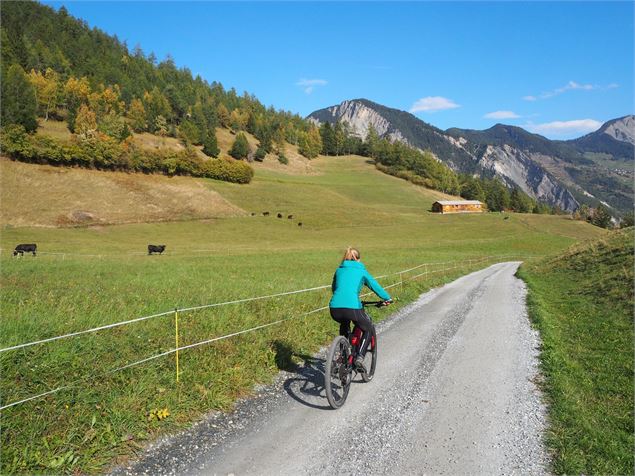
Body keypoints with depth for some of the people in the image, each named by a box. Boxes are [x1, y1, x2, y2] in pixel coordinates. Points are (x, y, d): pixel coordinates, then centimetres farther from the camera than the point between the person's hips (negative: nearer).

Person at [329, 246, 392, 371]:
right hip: (352, 308, -4)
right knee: (369, 329, 22)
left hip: (334, 309, 4)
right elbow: (375, 286, 20)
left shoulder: (339, 270, 23)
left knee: (344, 325, 38)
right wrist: (387, 299, 36)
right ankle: (359, 357, 4)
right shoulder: (361, 271, 14)